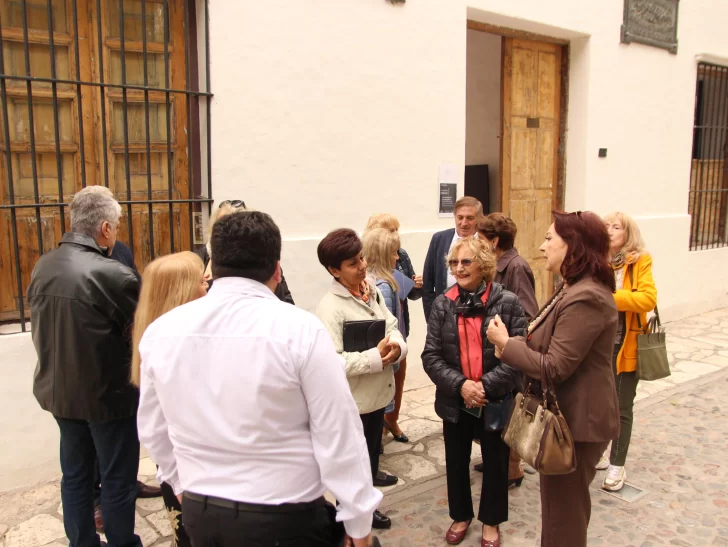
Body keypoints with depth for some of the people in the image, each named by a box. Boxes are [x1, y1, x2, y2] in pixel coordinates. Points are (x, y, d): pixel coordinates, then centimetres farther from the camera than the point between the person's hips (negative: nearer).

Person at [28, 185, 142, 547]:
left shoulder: (42, 267, -2)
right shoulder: (115, 275, -25)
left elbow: (38, 329, 8)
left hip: (59, 390, 7)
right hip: (107, 394, -7)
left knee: (74, 474, 20)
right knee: (117, 478, 11)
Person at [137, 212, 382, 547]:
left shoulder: (160, 330, -5)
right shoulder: (299, 328, -19)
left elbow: (153, 428, 7)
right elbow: (338, 433, -16)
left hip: (199, 513, 4)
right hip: (284, 518, -4)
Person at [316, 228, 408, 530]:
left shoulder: (372, 289, 0)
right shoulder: (330, 308, -23)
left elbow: (392, 326, 4)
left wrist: (397, 347, -18)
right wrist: (376, 356, -27)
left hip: (378, 392, 7)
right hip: (352, 400, -7)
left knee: (372, 446, 29)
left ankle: (371, 474, 56)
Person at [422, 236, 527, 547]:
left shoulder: (508, 302, -12)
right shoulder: (442, 304, -4)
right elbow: (431, 356, -6)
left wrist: (486, 385, -21)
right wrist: (460, 385, -19)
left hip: (497, 401, -2)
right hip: (455, 401, 2)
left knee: (496, 462, 17)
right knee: (456, 462, 19)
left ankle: (491, 521, 41)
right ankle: (460, 516, 44)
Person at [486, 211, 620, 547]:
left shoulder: (585, 298, -26)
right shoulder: (572, 289, 8)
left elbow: (554, 368, -26)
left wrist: (506, 343, -17)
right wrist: (514, 342, -6)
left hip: (577, 419, -10)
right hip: (566, 413, 10)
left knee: (564, 506, 8)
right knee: (560, 500, 26)